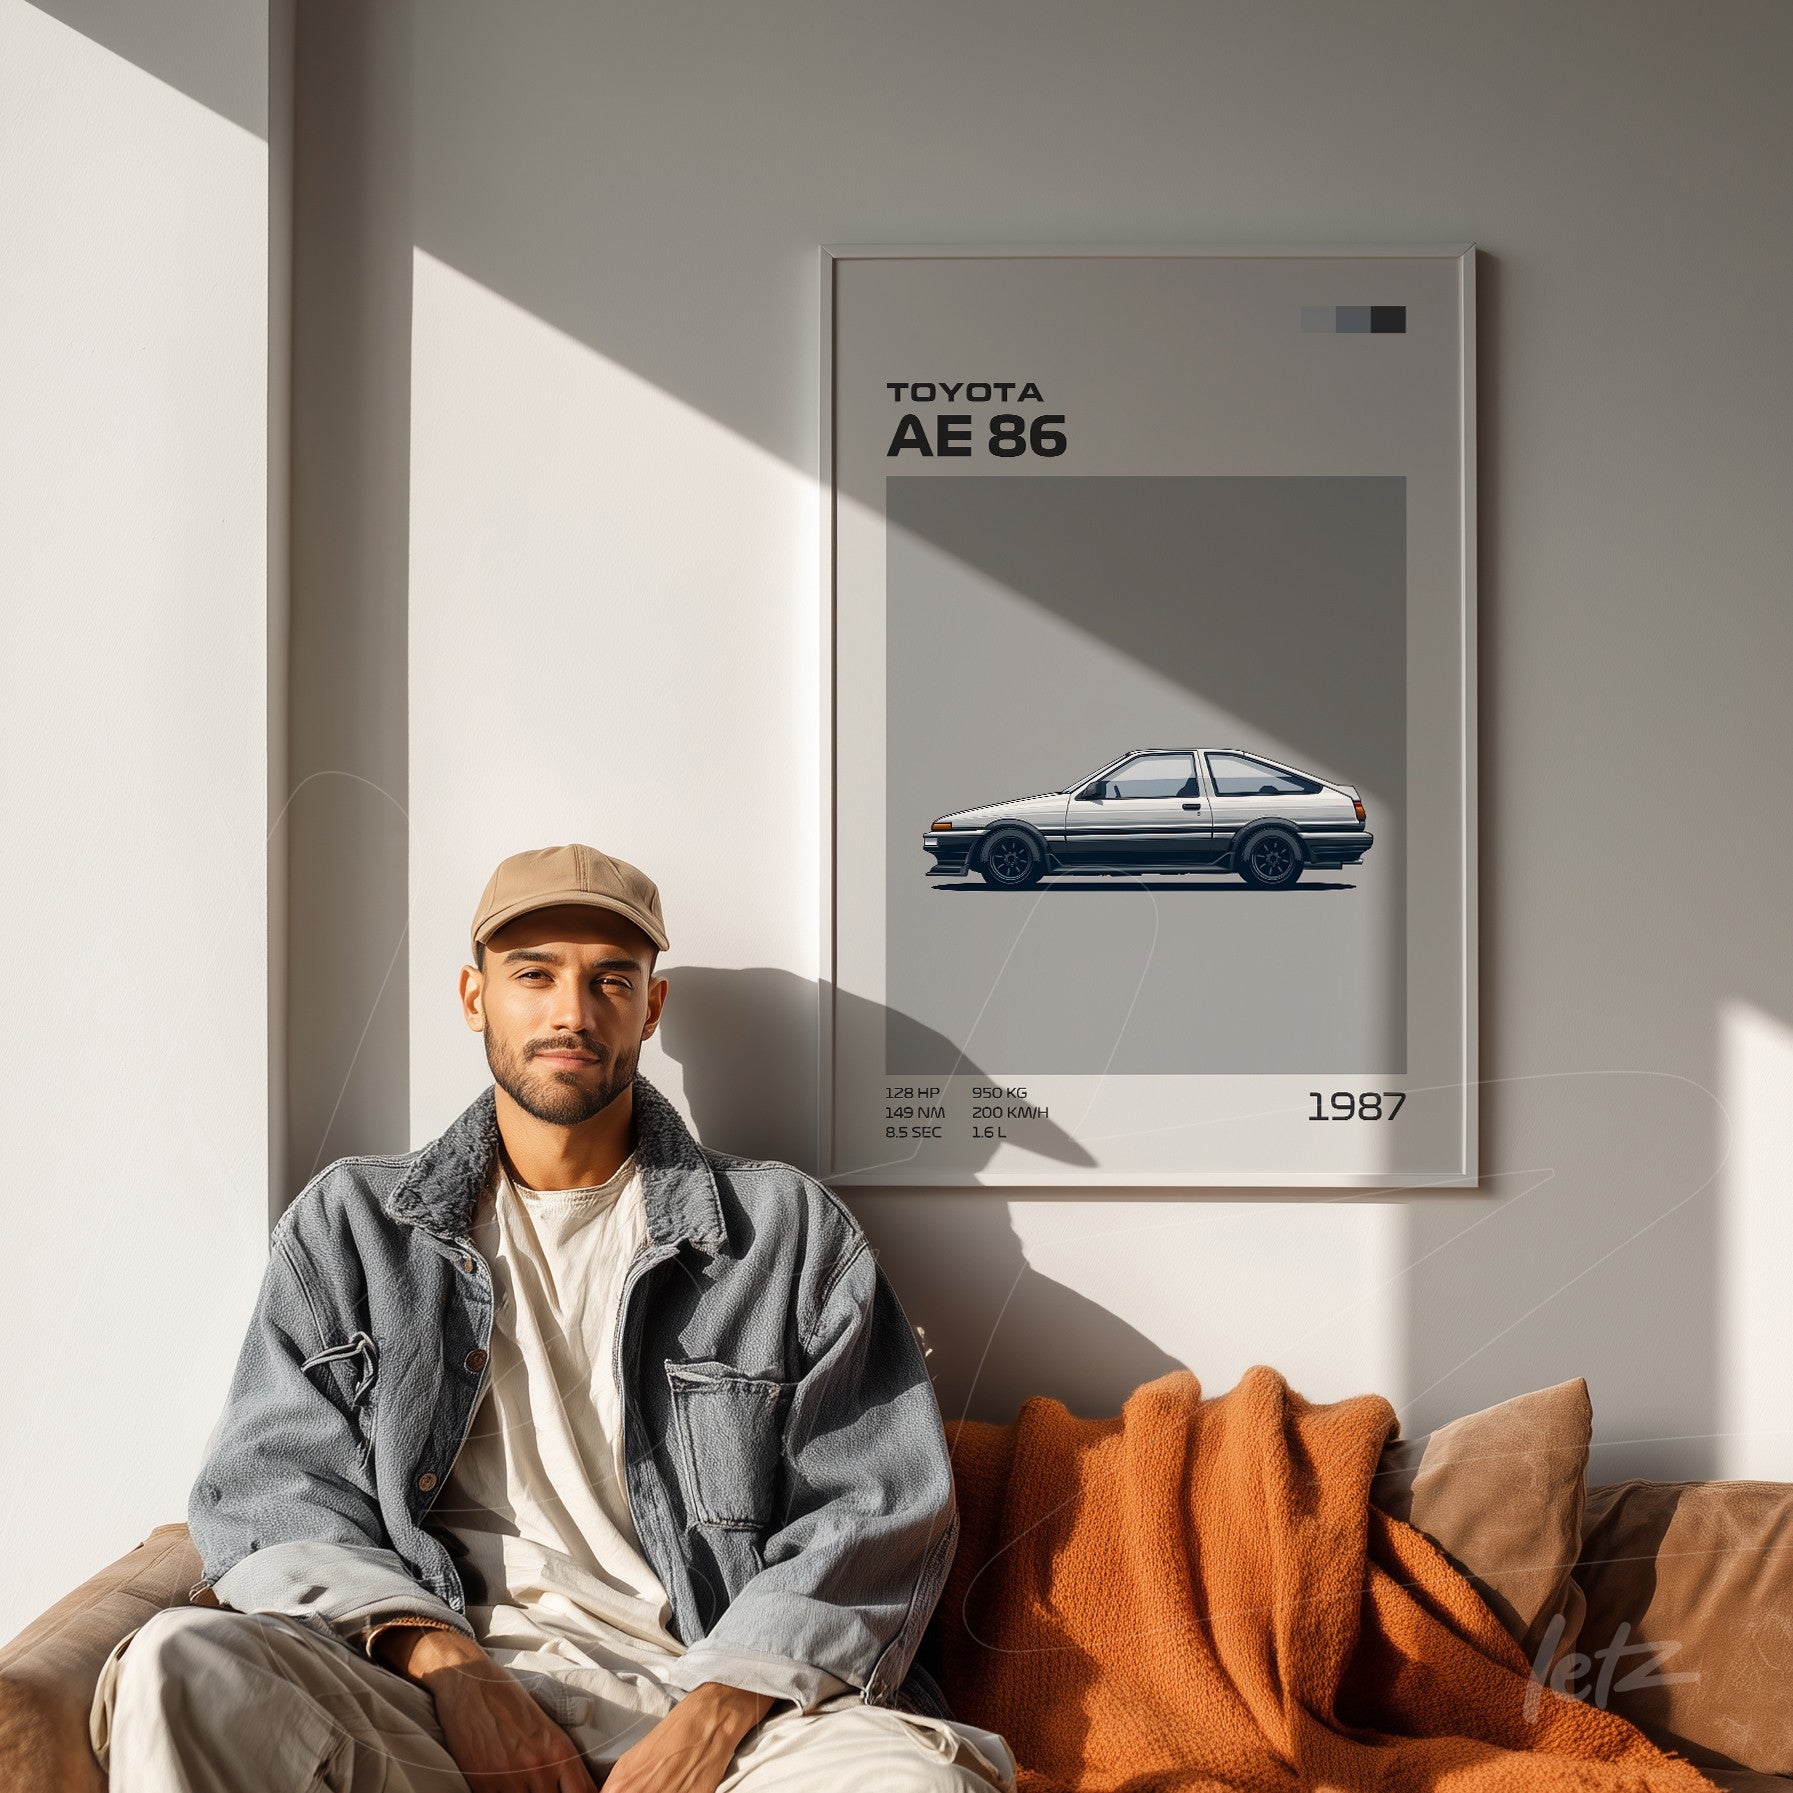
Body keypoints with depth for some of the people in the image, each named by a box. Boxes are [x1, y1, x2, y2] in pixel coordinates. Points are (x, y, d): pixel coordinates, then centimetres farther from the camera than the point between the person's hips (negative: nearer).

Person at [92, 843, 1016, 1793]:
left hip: (717, 1688, -1)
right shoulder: (347, 1224, 16)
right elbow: (272, 1490, 7)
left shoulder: (790, 1232, 11)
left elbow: (880, 1511, 4)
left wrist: (718, 1713, -13)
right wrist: (444, 1662, -11)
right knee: (180, 1665, -29)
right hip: (433, 1691, 1)